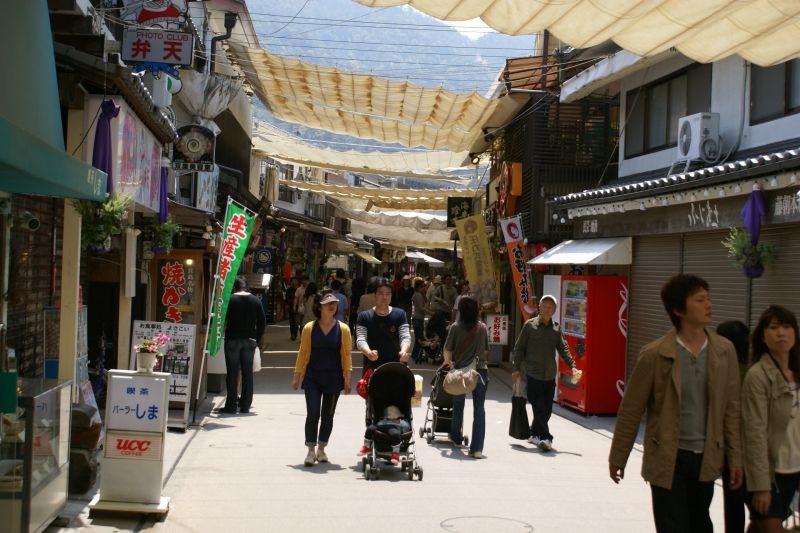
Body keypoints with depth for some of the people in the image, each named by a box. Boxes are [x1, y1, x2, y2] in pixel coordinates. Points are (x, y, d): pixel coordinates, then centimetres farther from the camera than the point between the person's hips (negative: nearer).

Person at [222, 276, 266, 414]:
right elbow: (262, 322, 4)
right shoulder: (255, 301, 4)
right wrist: (257, 339, 11)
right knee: (247, 373, 6)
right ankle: (245, 405, 9)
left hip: (233, 339, -3)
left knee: (232, 373, 1)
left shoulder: (230, 300, -6)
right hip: (250, 340, 3)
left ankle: (231, 405, 2)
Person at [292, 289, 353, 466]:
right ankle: (311, 451, 0)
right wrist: (296, 376, 3)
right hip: (312, 378, -1)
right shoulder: (309, 328, -1)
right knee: (312, 414, -8)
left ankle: (321, 449, 23)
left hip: (333, 379, 1)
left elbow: (346, 355, 0)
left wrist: (347, 379, -4)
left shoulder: (343, 329, -1)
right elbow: (303, 353, 4)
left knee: (327, 416, 9)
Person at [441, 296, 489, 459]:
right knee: (479, 409, 0)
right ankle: (477, 448, -8)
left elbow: (447, 349, -4)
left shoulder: (456, 327, -6)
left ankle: (456, 437, 40)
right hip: (480, 371, 0)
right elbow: (486, 349, 11)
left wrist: (448, 361, 18)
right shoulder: (482, 327, 1)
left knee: (458, 407, 21)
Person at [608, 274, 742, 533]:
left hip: (706, 458, 4)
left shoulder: (724, 350, 0)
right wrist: (618, 458, 0)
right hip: (667, 459, -4)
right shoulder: (655, 354, -12)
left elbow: (731, 407, 6)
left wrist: (736, 457, 5)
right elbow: (631, 410, -5)